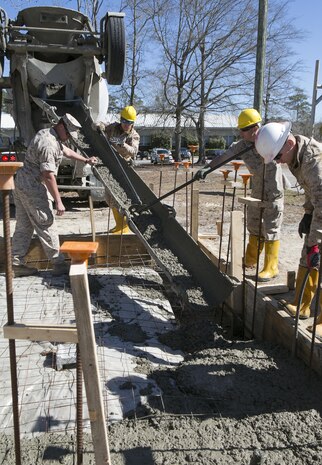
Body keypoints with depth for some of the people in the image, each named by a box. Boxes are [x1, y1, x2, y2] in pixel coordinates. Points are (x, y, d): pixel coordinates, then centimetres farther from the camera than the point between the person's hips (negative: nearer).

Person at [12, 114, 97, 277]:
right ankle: (58, 264, 8)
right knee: (47, 227, -2)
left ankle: (16, 264, 17)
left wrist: (86, 160, 34)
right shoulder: (49, 144, -21)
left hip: (21, 183, 10)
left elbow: (66, 150, 28)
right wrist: (58, 202, -22)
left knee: (23, 227, 12)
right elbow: (48, 175, -25)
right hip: (34, 189, -10)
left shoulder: (47, 133, 12)